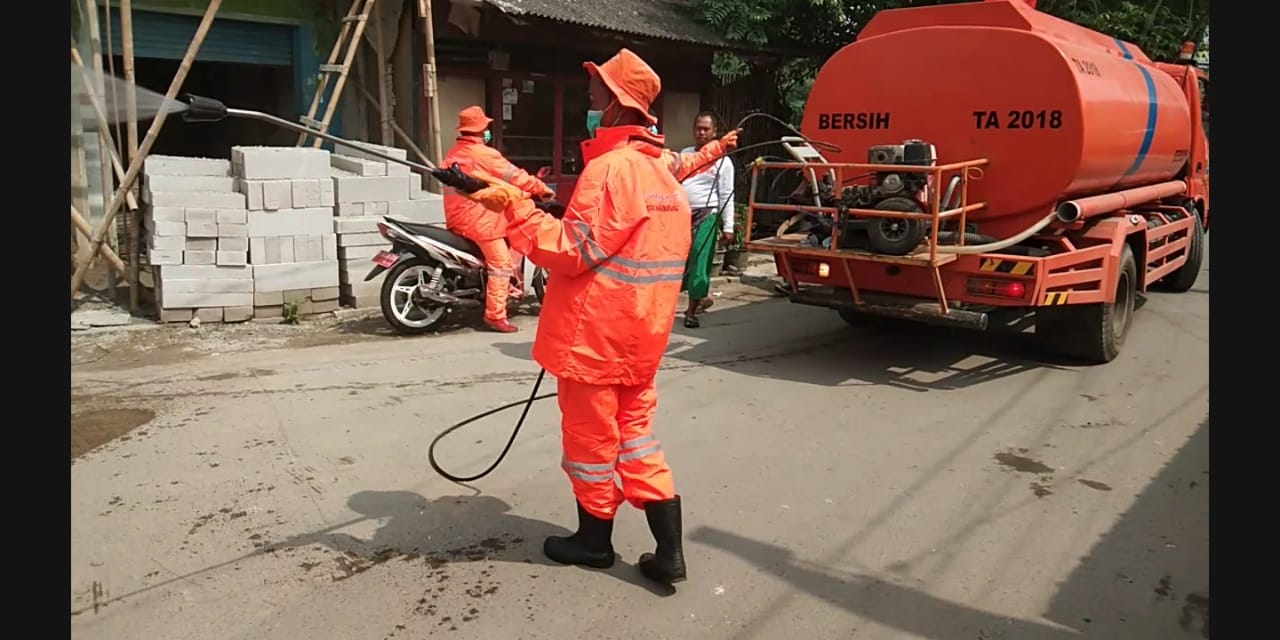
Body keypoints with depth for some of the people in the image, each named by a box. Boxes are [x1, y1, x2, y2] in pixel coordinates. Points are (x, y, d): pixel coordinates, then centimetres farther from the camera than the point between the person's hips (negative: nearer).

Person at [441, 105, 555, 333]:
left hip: (458, 218, 10)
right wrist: (542, 188, 2)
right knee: (501, 264, -7)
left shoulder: (452, 153, 13)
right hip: (480, 220, -10)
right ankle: (495, 315, -10)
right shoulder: (485, 154, -14)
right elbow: (515, 176, -10)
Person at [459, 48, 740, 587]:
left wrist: (513, 206, -19)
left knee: (590, 436, 8)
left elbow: (573, 252, -21)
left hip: (595, 333, -8)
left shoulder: (609, 167, -18)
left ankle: (594, 540, 26)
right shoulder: (662, 168, 11)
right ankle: (668, 551, 13)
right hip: (642, 332, 9)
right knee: (635, 434, 14)